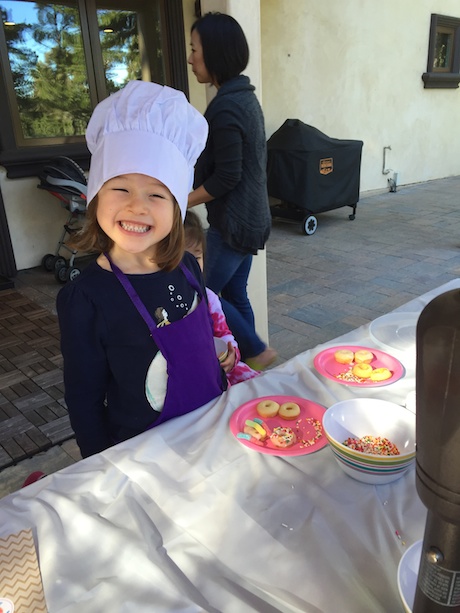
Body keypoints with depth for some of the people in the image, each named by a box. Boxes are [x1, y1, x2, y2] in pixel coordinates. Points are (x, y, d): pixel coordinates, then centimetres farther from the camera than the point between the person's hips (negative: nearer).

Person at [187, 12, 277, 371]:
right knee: (234, 294, 16)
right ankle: (247, 363, 27)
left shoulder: (225, 106, -18)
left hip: (233, 221, -10)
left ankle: (257, 352, 13)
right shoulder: (245, 97, 11)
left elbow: (226, 177, -21)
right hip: (250, 216, 10)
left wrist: (181, 202, -10)